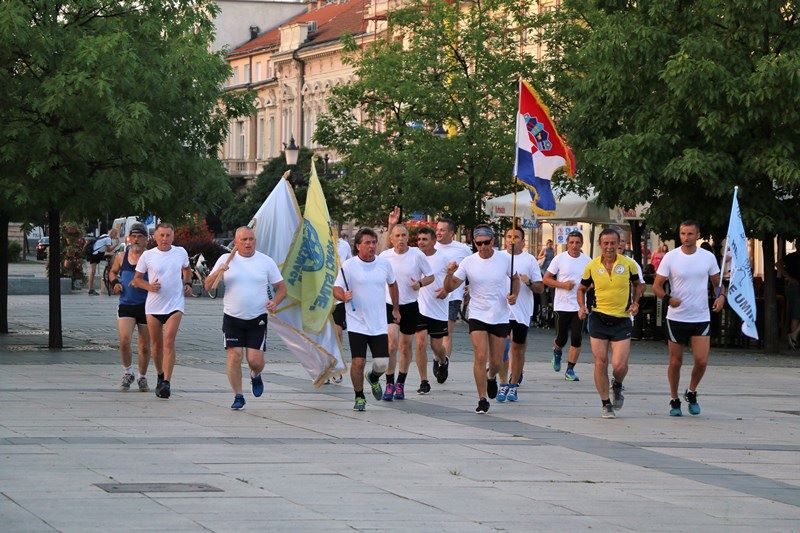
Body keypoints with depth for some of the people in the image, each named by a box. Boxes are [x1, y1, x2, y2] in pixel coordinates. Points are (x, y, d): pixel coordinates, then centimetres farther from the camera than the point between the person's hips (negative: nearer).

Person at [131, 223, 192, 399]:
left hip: (174, 305, -1)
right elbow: (137, 278, 7)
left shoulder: (181, 253, 4)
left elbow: (186, 269, 25)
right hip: (153, 305, 1)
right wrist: (148, 286, -12)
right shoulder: (148, 256, 0)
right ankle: (160, 375, 32)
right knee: (156, 344, 11)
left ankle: (166, 383, -19)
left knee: (169, 342, -14)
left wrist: (187, 283, 8)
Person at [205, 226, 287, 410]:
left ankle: (255, 376, 28)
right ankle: (238, 396, 7)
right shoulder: (226, 259, 3)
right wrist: (218, 272, -17)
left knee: (255, 360, -8)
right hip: (232, 318, 1)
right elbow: (208, 286, 3)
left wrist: (275, 302, -13)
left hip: (257, 319, -1)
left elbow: (281, 288, 7)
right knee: (234, 356, -7)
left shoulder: (266, 261, 2)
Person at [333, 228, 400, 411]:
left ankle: (373, 378, 34)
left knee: (382, 363, -1)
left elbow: (392, 284, 23)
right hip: (357, 324, -3)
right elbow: (336, 289, -9)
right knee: (358, 362, -6)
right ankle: (359, 397, 13)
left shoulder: (384, 264, 5)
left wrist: (396, 308, 26)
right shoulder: (349, 266, -7)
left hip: (379, 325, 3)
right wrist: (344, 297, -31)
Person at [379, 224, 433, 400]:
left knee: (405, 347, 10)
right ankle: (390, 384, -8)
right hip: (389, 305, -1)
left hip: (410, 306, 1)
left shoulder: (417, 255, -4)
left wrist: (420, 283, -15)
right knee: (392, 343, -17)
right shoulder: (384, 256, 0)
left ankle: (400, 384, 26)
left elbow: (430, 276, 4)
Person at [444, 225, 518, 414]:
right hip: (478, 316, -1)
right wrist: (449, 274, -25)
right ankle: (482, 400, -6)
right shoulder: (468, 262, -5)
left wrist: (514, 295, -4)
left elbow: (515, 279, 15)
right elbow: (450, 287, -4)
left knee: (496, 361, 7)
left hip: (501, 318, 1)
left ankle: (491, 378, 43)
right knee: (480, 357, -13)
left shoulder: (505, 260, -3)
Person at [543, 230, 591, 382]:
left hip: (579, 305, 2)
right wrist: (562, 285, -14)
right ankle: (557, 352, 40)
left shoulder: (587, 261, 4)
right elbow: (546, 279, 0)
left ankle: (570, 370, 3)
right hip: (562, 305, -2)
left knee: (577, 339, -5)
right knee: (561, 338, 4)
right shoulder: (559, 259, -2)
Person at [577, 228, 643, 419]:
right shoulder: (592, 266, -1)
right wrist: (582, 307, -3)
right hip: (599, 319, 1)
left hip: (622, 320, -1)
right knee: (600, 362, -1)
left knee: (619, 365, -9)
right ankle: (606, 404, 13)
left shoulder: (629, 264, -3)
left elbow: (637, 284, 15)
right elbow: (582, 289, 14)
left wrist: (635, 303, -1)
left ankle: (617, 386, 26)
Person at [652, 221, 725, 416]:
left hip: (701, 318, 1)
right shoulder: (670, 257, -4)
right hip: (676, 317, -1)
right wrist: (668, 298, -21)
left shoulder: (708, 257, 1)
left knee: (702, 361, -8)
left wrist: (721, 296, -8)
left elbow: (717, 282, 14)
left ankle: (691, 393, 18)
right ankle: (674, 401, 21)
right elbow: (656, 286, -1)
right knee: (675, 362, 5)